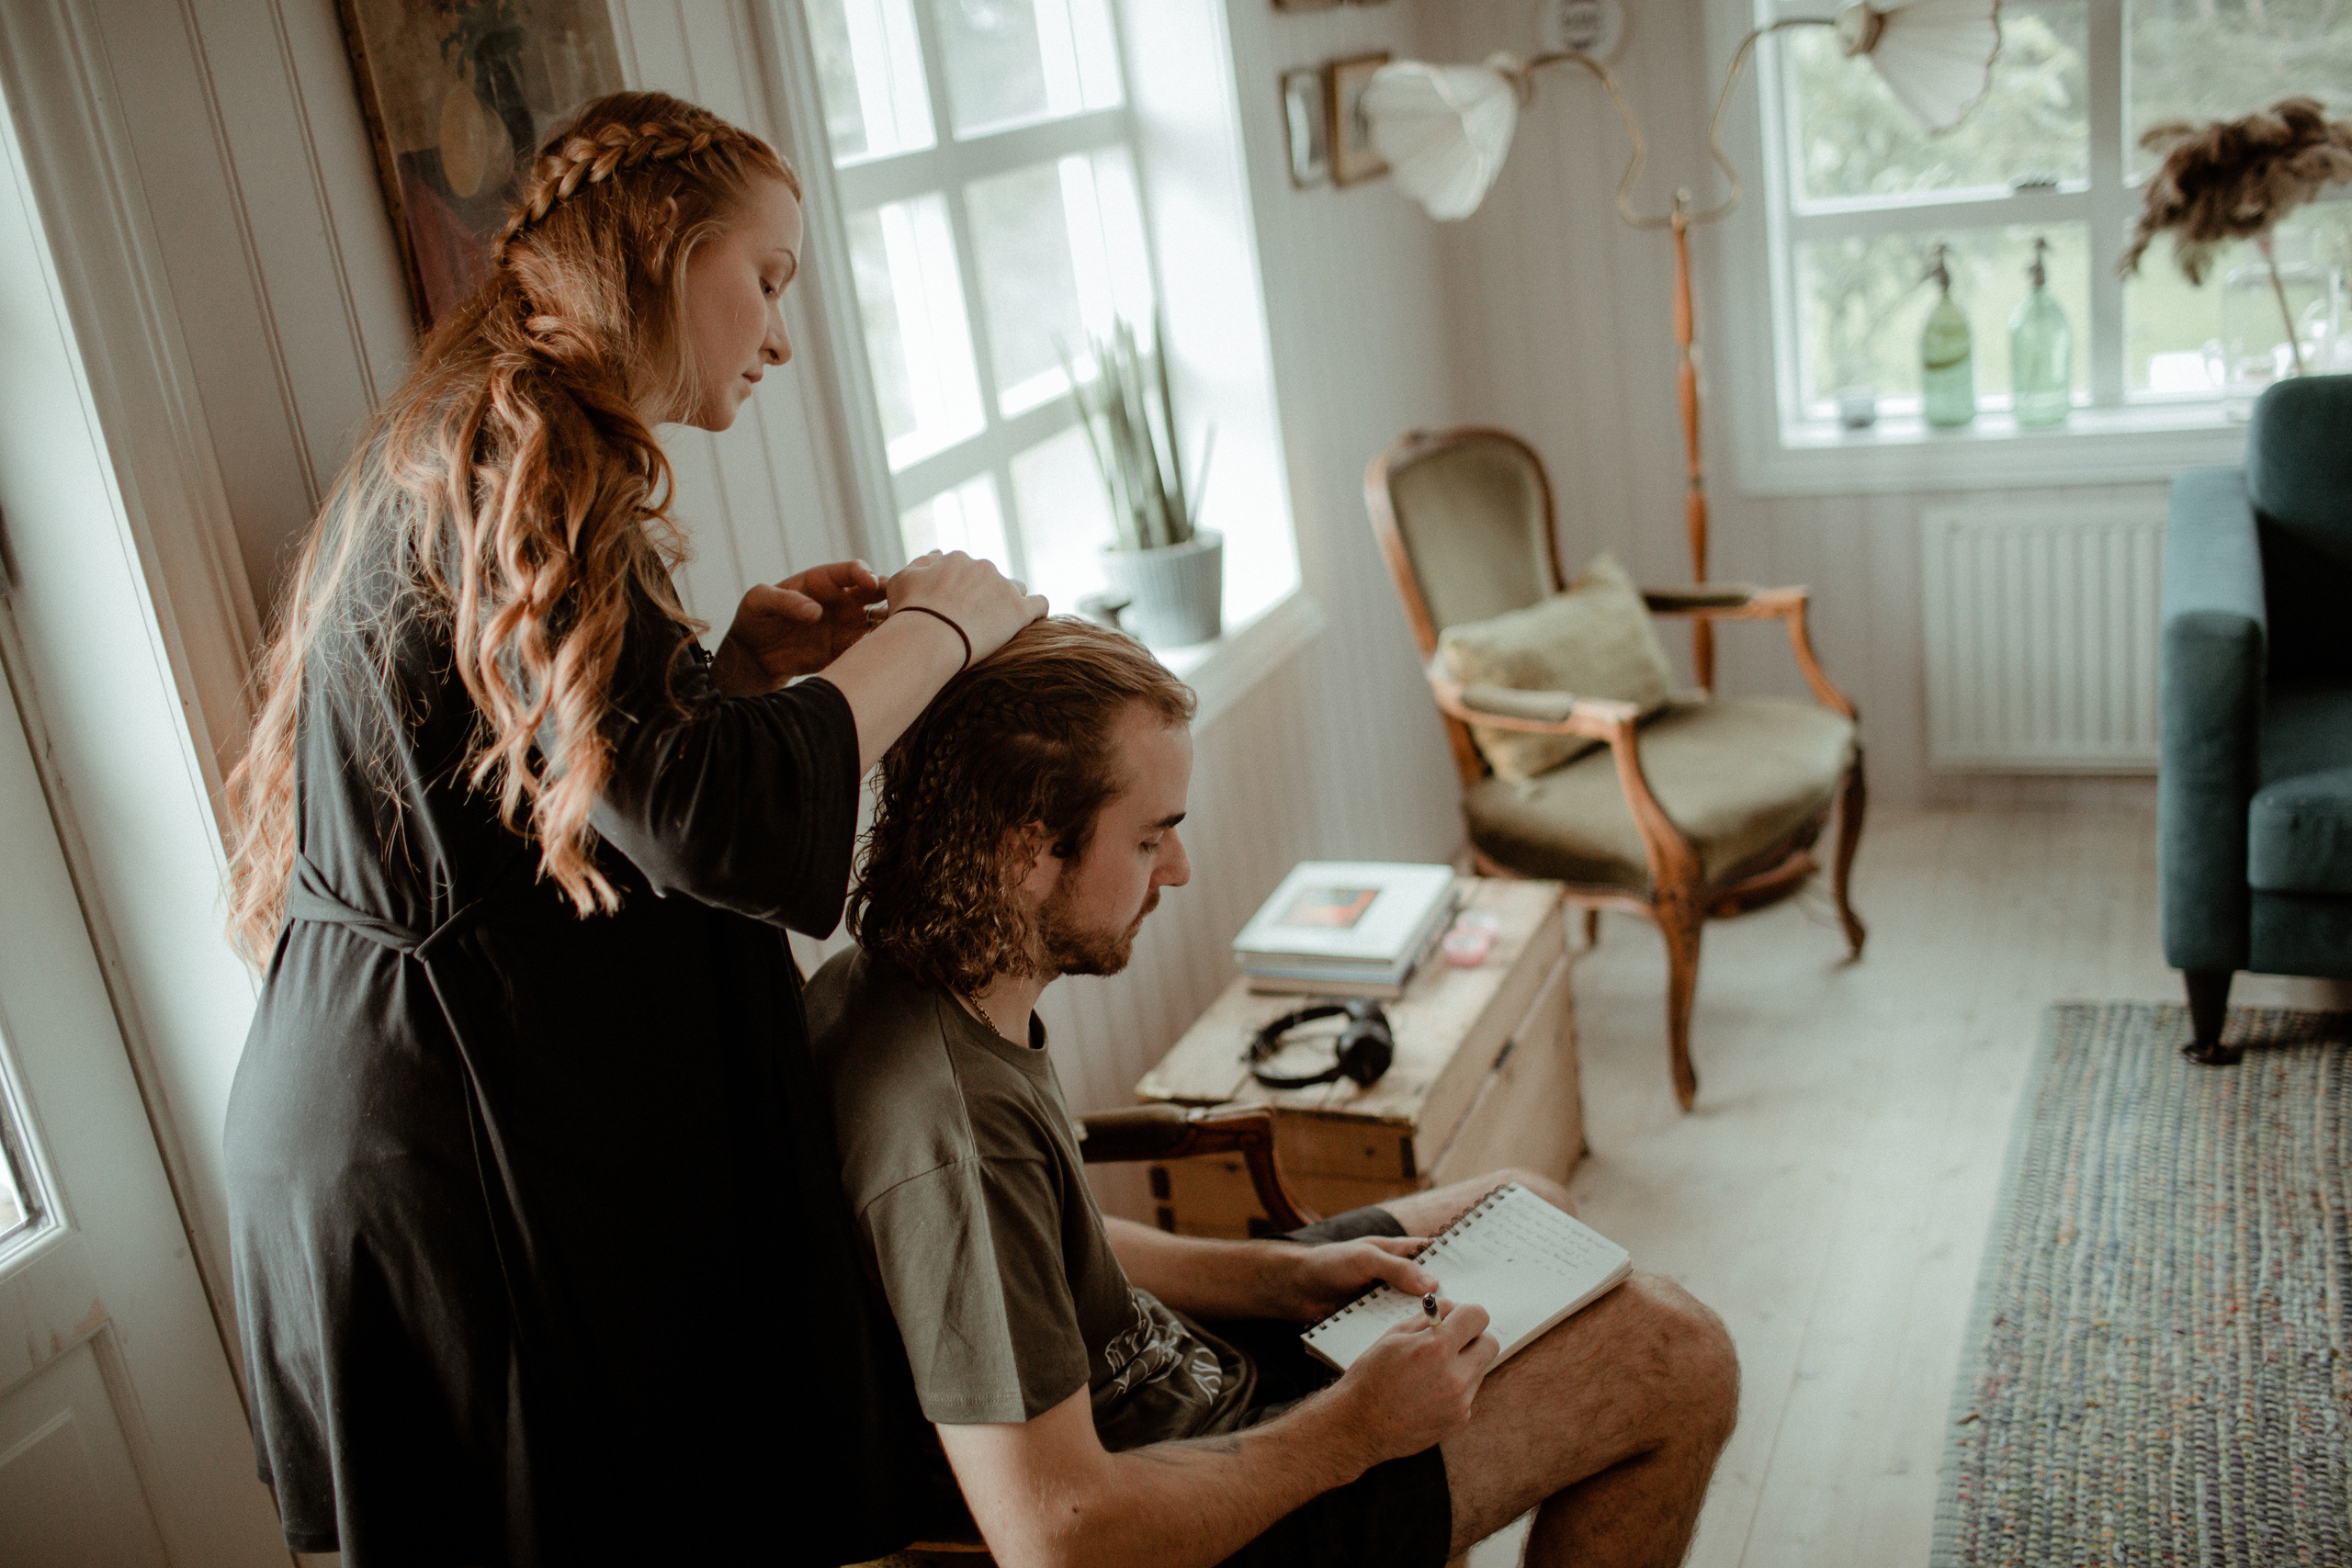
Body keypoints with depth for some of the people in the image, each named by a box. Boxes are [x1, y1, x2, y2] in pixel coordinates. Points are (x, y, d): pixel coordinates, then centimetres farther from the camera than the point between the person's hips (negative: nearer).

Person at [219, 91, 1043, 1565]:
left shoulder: (453, 445, 14)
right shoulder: (517, 449, -18)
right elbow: (710, 819, -28)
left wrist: (737, 661, 5)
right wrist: (935, 626, -16)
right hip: (467, 1152, -10)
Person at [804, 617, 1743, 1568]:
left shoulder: (879, 986, -4)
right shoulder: (951, 1129, -36)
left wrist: (1290, 1275, 1)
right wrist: (1356, 1428, -22)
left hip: (1172, 1364, 10)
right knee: (1676, 1359, -6)